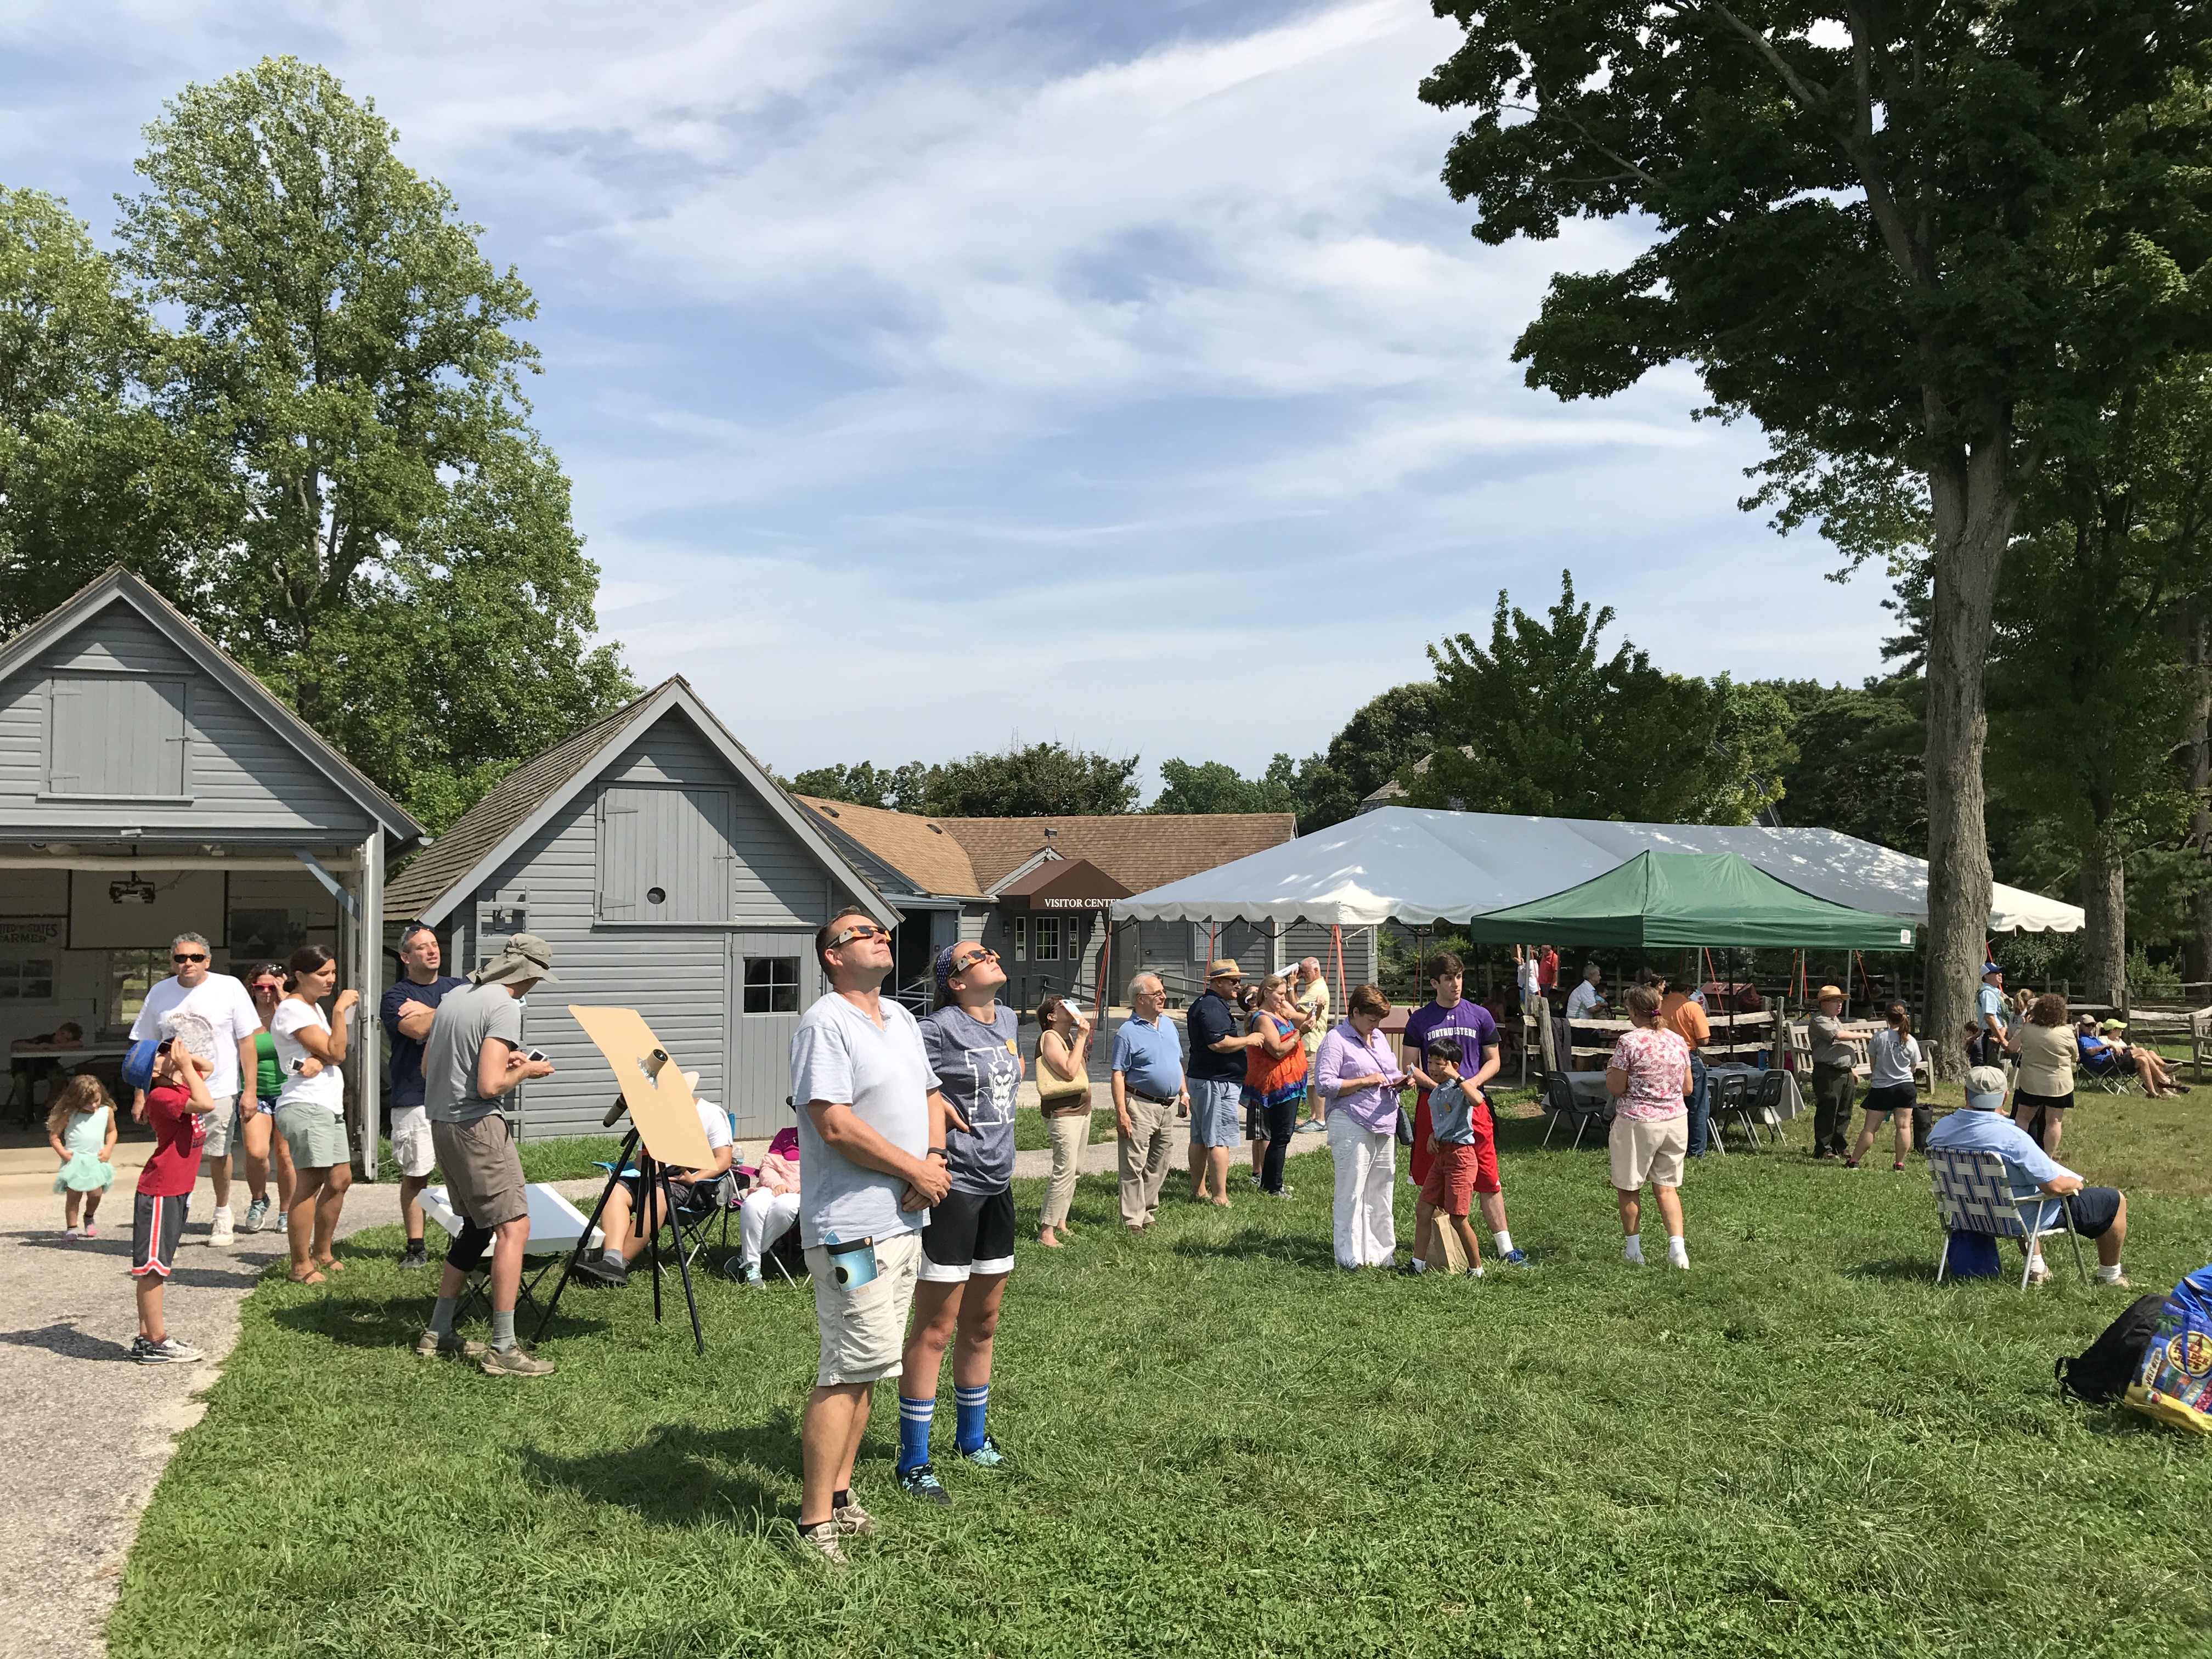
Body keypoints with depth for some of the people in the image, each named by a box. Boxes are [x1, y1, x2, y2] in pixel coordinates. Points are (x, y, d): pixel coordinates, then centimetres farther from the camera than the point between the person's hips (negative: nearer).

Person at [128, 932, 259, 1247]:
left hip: (219, 1089, -1)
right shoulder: (159, 993, 4)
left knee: (219, 1155, 9)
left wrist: (250, 1090, -5)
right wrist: (140, 1095, 4)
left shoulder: (229, 988, -3)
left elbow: (246, 1041, -1)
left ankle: (223, 1216, 28)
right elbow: (145, 1047, 9)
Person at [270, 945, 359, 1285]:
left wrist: (318, 1061, -10)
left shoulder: (315, 1007, 19)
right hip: (305, 1107, -10)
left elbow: (332, 1053, 12)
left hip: (329, 1107, 10)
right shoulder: (292, 1009, -9)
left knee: (340, 1179, 11)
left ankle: (322, 1252, 24)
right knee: (310, 1182, -11)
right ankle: (301, 1266, -7)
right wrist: (340, 1009, -15)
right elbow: (336, 1052, -12)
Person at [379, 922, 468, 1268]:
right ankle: (415, 1246, 10)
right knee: (416, 1174, 0)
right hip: (415, 1099, -3)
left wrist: (427, 1012, -4)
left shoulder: (459, 987, 16)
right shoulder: (396, 995, 3)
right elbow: (417, 1029, -14)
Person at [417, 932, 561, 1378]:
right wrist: (524, 1071, -3)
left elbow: (427, 1069, 21)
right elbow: (490, 1086, -23)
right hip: (477, 1126, -10)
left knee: (477, 1227, 19)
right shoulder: (505, 1007, -14)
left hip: (442, 1124, 10)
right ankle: (503, 1349, -6)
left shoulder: (452, 996, 14)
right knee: (513, 1227, -6)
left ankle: (437, 1333, 24)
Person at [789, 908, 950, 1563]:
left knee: (865, 1366, 15)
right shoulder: (824, 1024, -13)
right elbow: (835, 1125, -21)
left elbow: (930, 1097, 21)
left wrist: (935, 1158, 1)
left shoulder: (900, 1018, 16)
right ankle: (815, 1525, 0)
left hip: (904, 1220, 9)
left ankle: (838, 1494, 25)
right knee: (846, 1373, -7)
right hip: (853, 1229, -9)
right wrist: (914, 1169, -14)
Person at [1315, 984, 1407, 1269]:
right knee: (1351, 1194, -3)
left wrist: (1399, 1081, 7)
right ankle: (1351, 1257, 4)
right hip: (1352, 1126, -7)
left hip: (1385, 1127, 7)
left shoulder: (1380, 1038, 19)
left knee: (1382, 1194, 9)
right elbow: (1323, 1085, -14)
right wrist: (1366, 1081, -14)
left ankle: (1381, 1254, 17)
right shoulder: (1336, 1040, -6)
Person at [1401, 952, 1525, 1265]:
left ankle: (1505, 1250, 8)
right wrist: (1441, 1087, -13)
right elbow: (1411, 1067, 4)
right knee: (1432, 1183, 5)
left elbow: (1493, 1061, 10)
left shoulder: (1479, 1016, 6)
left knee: (1488, 1180, 1)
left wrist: (1471, 1083, -8)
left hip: (1473, 1104, 0)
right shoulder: (1419, 1019, 4)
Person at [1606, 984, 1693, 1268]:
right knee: (1667, 1186, 13)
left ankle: (1634, 1250, 17)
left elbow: (1615, 1088, -12)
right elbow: (1687, 1088, 10)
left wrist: (1610, 1069, 8)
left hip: (1637, 1122, -5)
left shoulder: (1629, 1042, -14)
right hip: (1675, 1120, 5)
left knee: (1628, 1187, 10)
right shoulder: (1677, 1041, 4)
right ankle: (1677, 1248, 1)